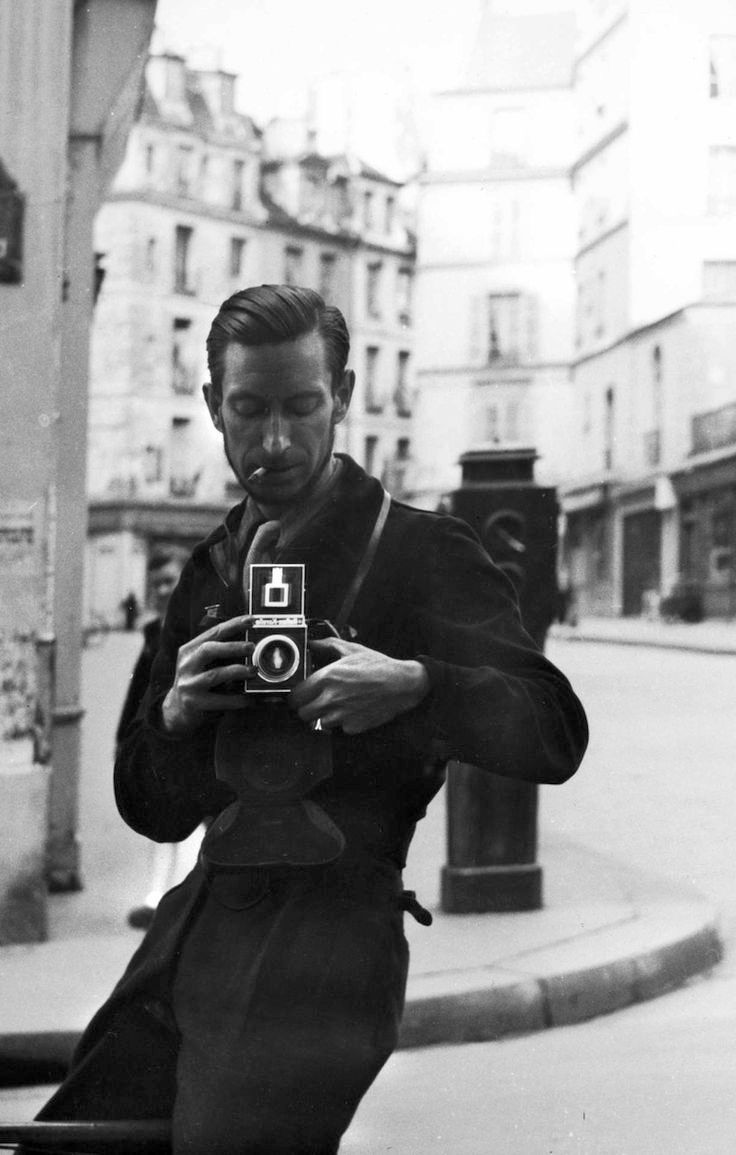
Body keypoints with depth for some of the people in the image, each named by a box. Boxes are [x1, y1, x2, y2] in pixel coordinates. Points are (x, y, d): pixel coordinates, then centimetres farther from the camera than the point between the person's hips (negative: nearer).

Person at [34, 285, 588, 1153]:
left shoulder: (423, 552, -1)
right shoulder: (210, 571, 16)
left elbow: (555, 736, -7)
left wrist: (413, 686, -24)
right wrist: (173, 715, -4)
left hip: (328, 936, -6)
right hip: (195, 928, 6)